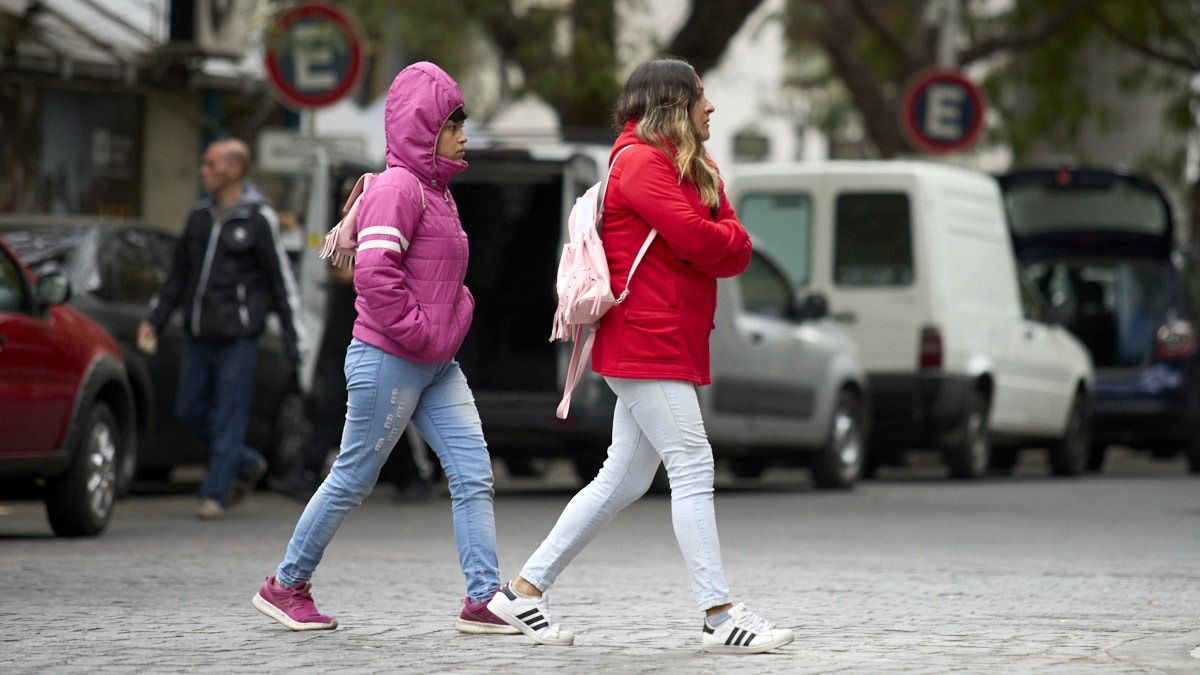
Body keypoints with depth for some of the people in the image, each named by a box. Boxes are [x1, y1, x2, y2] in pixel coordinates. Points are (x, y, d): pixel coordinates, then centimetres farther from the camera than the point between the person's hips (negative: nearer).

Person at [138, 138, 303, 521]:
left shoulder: (258, 220, -5)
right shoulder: (200, 217, 12)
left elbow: (281, 280, -4)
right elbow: (178, 276, 19)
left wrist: (292, 338, -7)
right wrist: (154, 321, 11)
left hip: (237, 337, -7)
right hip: (200, 337, 7)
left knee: (228, 417, -4)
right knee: (190, 411, 8)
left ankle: (215, 495, 2)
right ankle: (248, 465, 26)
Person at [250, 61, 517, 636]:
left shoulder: (435, 191, 15)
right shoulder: (397, 188, -15)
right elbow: (374, 274, -26)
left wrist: (456, 315, 11)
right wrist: (418, 334, -21)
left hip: (436, 364, 9)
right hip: (389, 361, -9)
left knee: (473, 473, -1)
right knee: (353, 479, 2)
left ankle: (484, 599, -2)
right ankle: (285, 586, 17)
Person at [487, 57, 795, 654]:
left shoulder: (695, 169, 20)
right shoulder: (641, 162, -10)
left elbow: (737, 253, 9)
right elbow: (699, 241, -20)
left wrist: (720, 245, -10)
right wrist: (722, 238, 1)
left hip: (675, 346, 10)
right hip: (646, 341, -10)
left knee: (623, 480, 10)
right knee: (692, 469, -11)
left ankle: (524, 590, 15)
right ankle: (720, 618, -12)